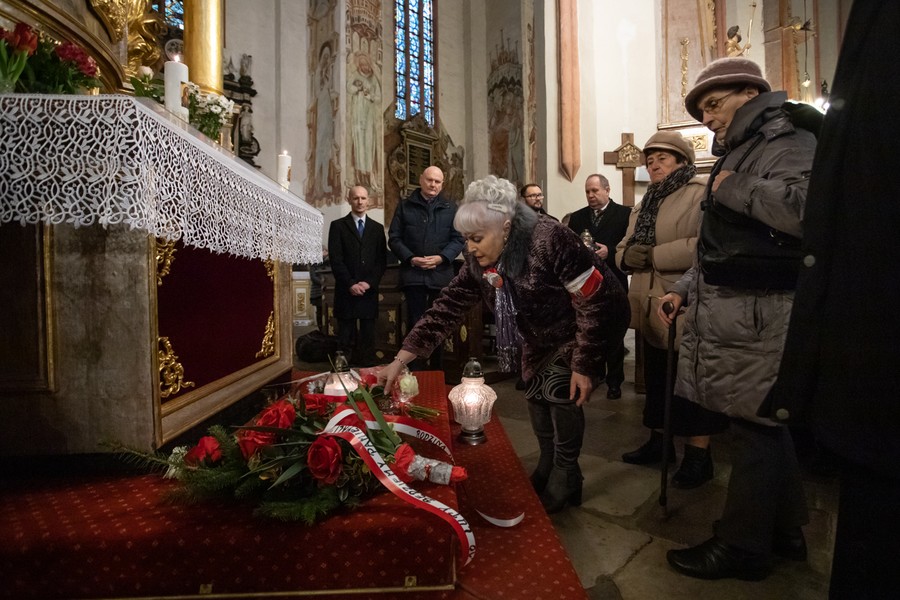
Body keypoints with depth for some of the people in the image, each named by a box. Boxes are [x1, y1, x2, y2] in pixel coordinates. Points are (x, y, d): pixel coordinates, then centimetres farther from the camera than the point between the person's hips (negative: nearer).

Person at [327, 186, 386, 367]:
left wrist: (369, 282, -6)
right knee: (346, 339, 0)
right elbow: (335, 259, -2)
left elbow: (382, 260, 7)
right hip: (346, 291, -2)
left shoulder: (377, 228, 13)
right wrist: (351, 284, -11)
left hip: (369, 291, 2)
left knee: (368, 338, 4)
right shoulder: (338, 226, 6)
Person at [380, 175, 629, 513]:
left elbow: (594, 301, -29)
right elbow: (448, 308, -17)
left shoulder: (547, 241, -34)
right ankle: (548, 470, 26)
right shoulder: (478, 262, -16)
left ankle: (564, 484, 6)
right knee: (535, 393, 4)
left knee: (559, 390, -15)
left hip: (587, 326, -6)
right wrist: (399, 361, -24)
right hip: (540, 336, 6)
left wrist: (583, 366, -24)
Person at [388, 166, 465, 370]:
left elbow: (458, 239, 4)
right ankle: (414, 369, 6)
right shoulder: (405, 206, 7)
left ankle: (436, 368, 24)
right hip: (413, 273, -2)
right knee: (415, 323, -1)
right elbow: (394, 238, 2)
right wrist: (411, 259, -13)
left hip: (441, 273, 2)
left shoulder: (450, 208, 10)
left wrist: (442, 257, -13)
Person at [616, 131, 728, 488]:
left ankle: (699, 455, 20)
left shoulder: (702, 194, -8)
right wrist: (627, 254, -9)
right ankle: (658, 442, 33)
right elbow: (623, 249, 14)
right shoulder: (644, 205, 19)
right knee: (656, 380, 18)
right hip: (650, 310, 8)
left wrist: (654, 255, -21)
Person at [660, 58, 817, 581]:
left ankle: (743, 546, 16)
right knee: (766, 425, 17)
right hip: (729, 316, 9)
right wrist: (685, 289, 17)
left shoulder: (791, 143, -6)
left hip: (758, 320, -9)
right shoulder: (739, 153, 22)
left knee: (754, 428, 0)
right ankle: (784, 532, 33)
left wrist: (733, 188, -16)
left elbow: (806, 208, -29)